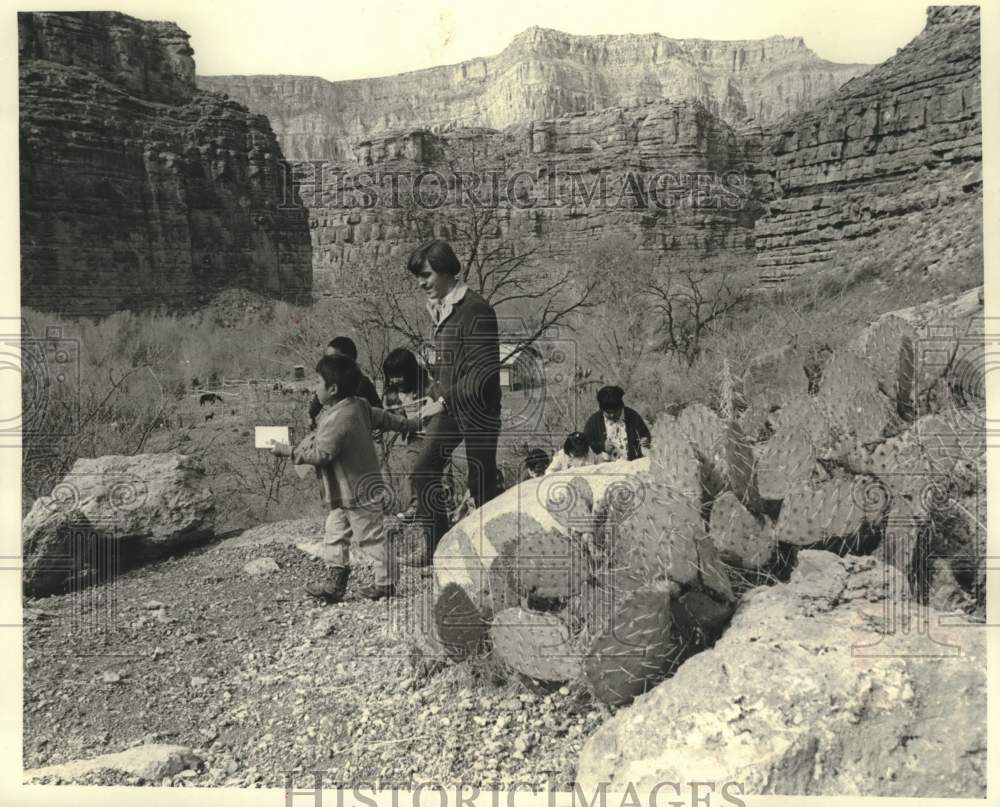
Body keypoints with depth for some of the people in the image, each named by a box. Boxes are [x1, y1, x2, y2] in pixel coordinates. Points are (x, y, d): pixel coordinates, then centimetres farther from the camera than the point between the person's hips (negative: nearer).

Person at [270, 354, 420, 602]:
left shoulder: (337, 419, -26)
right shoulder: (360, 406, 4)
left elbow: (321, 455, -23)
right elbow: (385, 418, 15)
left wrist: (288, 451, -14)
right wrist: (413, 423, 29)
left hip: (357, 492, -10)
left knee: (370, 537, 3)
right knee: (335, 536, 13)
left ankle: (386, 583, 17)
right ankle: (334, 583, 19)